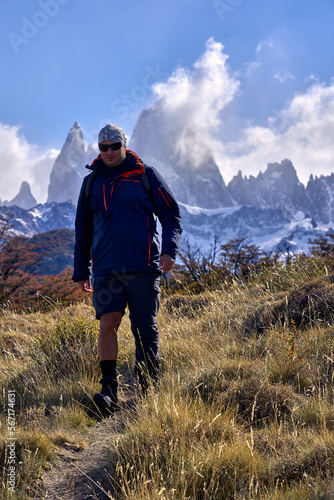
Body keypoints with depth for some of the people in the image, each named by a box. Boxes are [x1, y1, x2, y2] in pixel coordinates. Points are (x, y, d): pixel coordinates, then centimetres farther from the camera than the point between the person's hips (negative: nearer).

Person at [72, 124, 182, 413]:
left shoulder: (145, 175, 6)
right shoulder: (91, 183, 14)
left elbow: (171, 214, 7)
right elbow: (83, 230, 21)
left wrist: (169, 249, -9)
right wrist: (81, 271, 19)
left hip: (143, 268, -2)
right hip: (106, 269, 2)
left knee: (145, 330, 1)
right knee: (108, 321, -14)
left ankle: (149, 389, 14)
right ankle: (109, 388, -10)